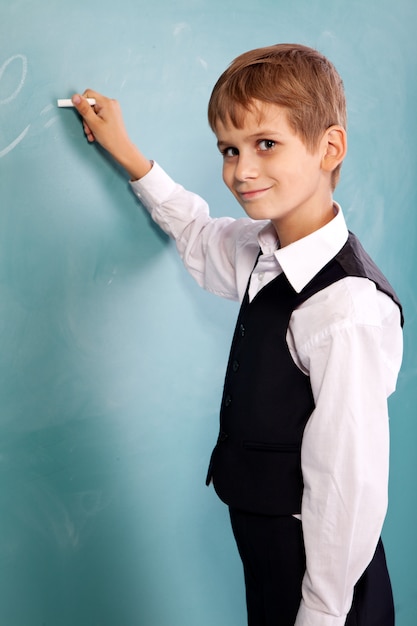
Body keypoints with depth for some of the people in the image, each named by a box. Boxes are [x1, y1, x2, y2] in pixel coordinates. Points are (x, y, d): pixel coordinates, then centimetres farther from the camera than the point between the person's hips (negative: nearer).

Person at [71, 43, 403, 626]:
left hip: (318, 572, -8)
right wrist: (124, 151, 20)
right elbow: (199, 236, 21)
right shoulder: (264, 251, -2)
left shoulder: (348, 309, -29)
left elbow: (349, 490, -26)